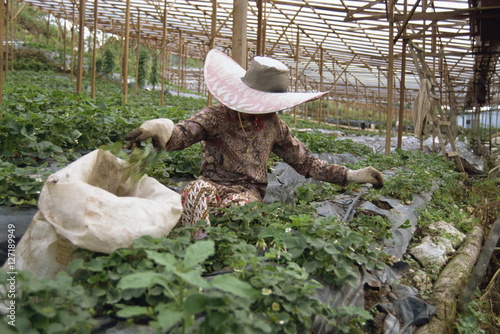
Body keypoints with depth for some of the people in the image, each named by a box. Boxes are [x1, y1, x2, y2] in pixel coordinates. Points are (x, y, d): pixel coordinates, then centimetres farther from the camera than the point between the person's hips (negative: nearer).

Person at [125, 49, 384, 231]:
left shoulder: (274, 126, 8)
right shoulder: (217, 116, -5)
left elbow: (306, 163, 16)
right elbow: (180, 135, -22)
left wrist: (352, 176, 11)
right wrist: (160, 128, -49)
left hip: (249, 191, 2)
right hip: (213, 185, -1)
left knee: (241, 205, -35)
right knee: (196, 191, -37)